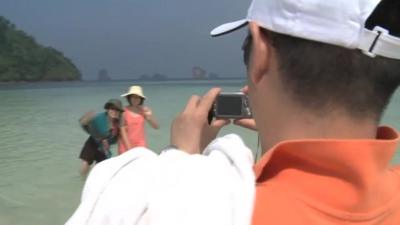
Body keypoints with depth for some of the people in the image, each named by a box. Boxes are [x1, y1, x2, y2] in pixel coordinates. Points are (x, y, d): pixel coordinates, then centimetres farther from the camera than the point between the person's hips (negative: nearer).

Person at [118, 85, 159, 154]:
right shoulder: (124, 111, -9)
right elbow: (122, 130, -8)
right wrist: (129, 147, -10)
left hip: (140, 144, 2)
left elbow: (156, 126, 2)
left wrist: (150, 116, -15)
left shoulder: (145, 110, -2)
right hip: (126, 144, -2)